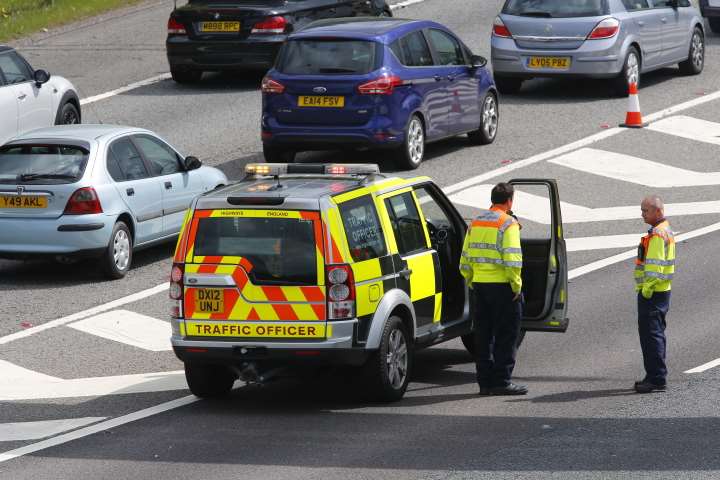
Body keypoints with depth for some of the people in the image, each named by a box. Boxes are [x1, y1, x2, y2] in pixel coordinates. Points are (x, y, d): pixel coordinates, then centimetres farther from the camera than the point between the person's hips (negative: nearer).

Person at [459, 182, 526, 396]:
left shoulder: (476, 223, 12)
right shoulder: (507, 224, -9)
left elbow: (465, 259, 14)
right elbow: (512, 259, -19)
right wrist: (516, 285, -12)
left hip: (479, 286, 7)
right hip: (501, 285, -7)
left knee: (483, 336, 12)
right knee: (506, 336, 0)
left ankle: (485, 381, 14)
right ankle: (501, 381, -2)